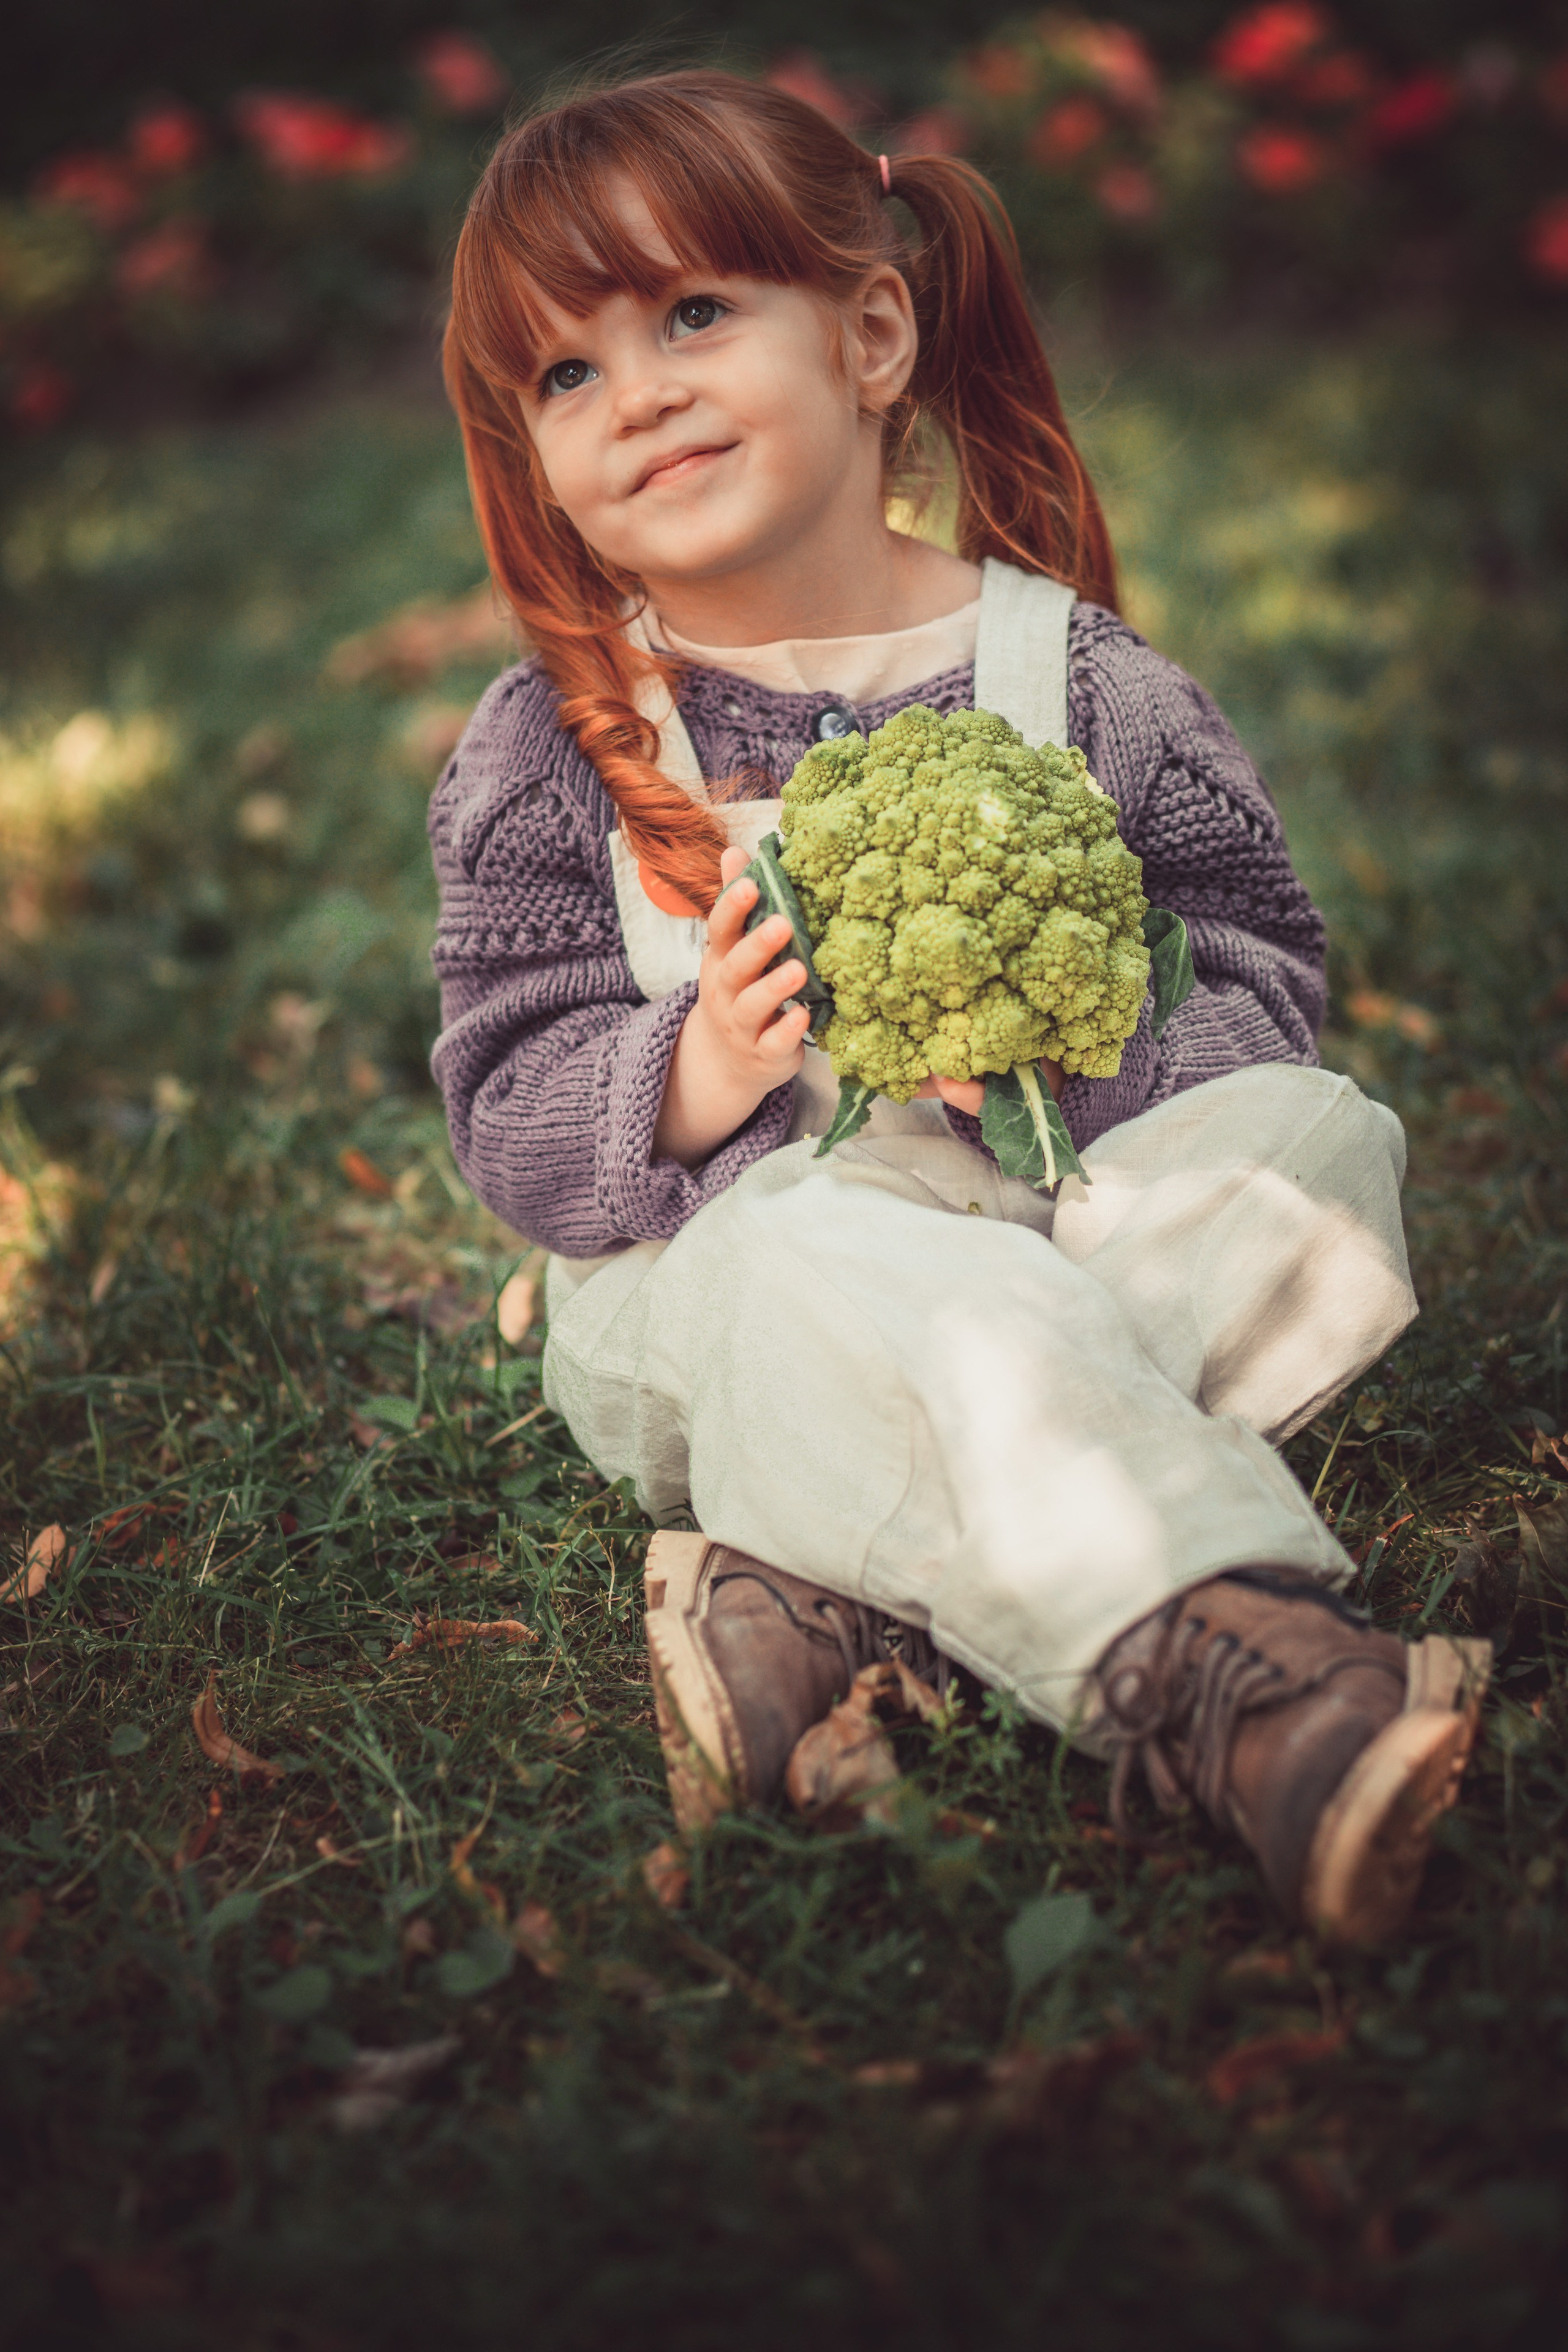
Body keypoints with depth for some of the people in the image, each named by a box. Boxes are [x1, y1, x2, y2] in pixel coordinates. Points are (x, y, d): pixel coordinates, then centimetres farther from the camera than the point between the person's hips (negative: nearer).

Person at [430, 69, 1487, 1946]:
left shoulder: (1075, 680, 0)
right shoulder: (545, 753, 0)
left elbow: (1260, 976, 0)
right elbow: (507, 1116, -1)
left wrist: (1070, 1056, -22)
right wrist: (691, 1083, -23)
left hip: (1055, 1208, 3)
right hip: (714, 1261, -2)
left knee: (1310, 1134, -25)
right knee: (843, 1279, -36)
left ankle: (837, 1580, -33)